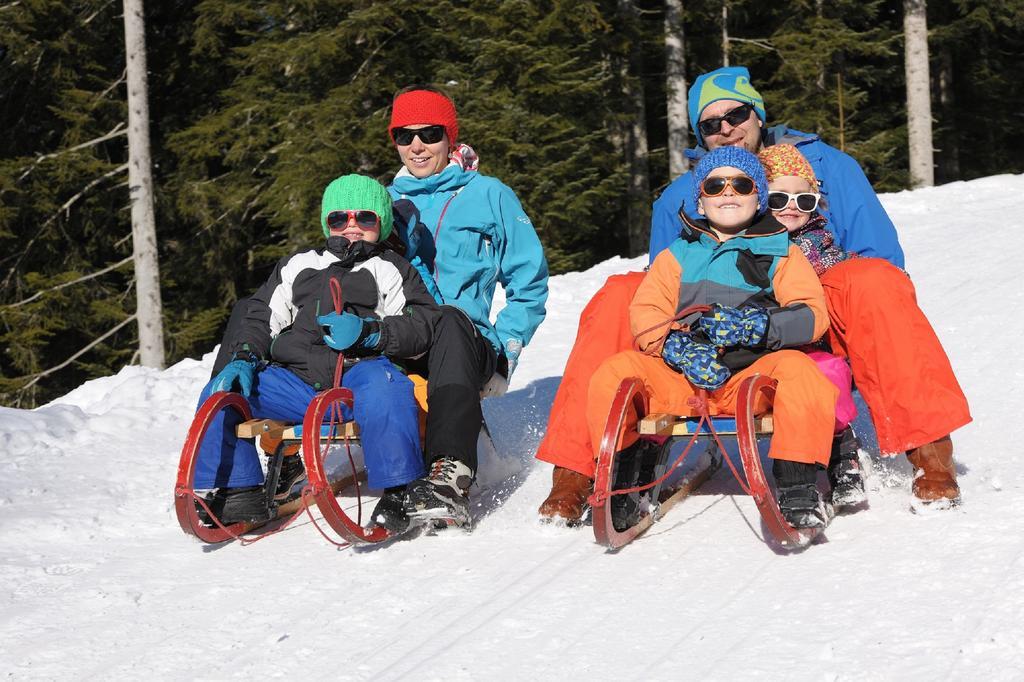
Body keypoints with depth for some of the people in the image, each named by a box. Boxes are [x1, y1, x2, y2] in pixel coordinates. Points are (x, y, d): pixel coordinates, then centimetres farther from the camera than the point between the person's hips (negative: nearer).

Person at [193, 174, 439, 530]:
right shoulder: (298, 266, 28)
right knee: (220, 392, -11)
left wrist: (369, 332, -15)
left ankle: (399, 493, -33)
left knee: (384, 389, -39)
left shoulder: (392, 270, 16)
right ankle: (239, 492, -6)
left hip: (359, 371, -4)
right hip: (295, 378, 4)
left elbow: (424, 325, 2)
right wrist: (244, 358, 3)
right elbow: (261, 318, 24)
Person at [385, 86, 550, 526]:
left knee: (451, 321, -38)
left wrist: (505, 344, -2)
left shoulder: (489, 196, 14)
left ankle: (450, 474, -54)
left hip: (469, 345, -2)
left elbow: (530, 280, 12)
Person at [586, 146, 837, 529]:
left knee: (797, 370, -34)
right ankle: (618, 482, -10)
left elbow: (811, 315, 0)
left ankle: (797, 487, -25)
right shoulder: (677, 255, 20)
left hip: (755, 373, -2)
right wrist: (677, 346, -15)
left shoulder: (781, 253, 14)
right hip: (682, 379, 2)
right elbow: (645, 313, 7)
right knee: (613, 374, -20)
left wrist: (757, 325, -19)